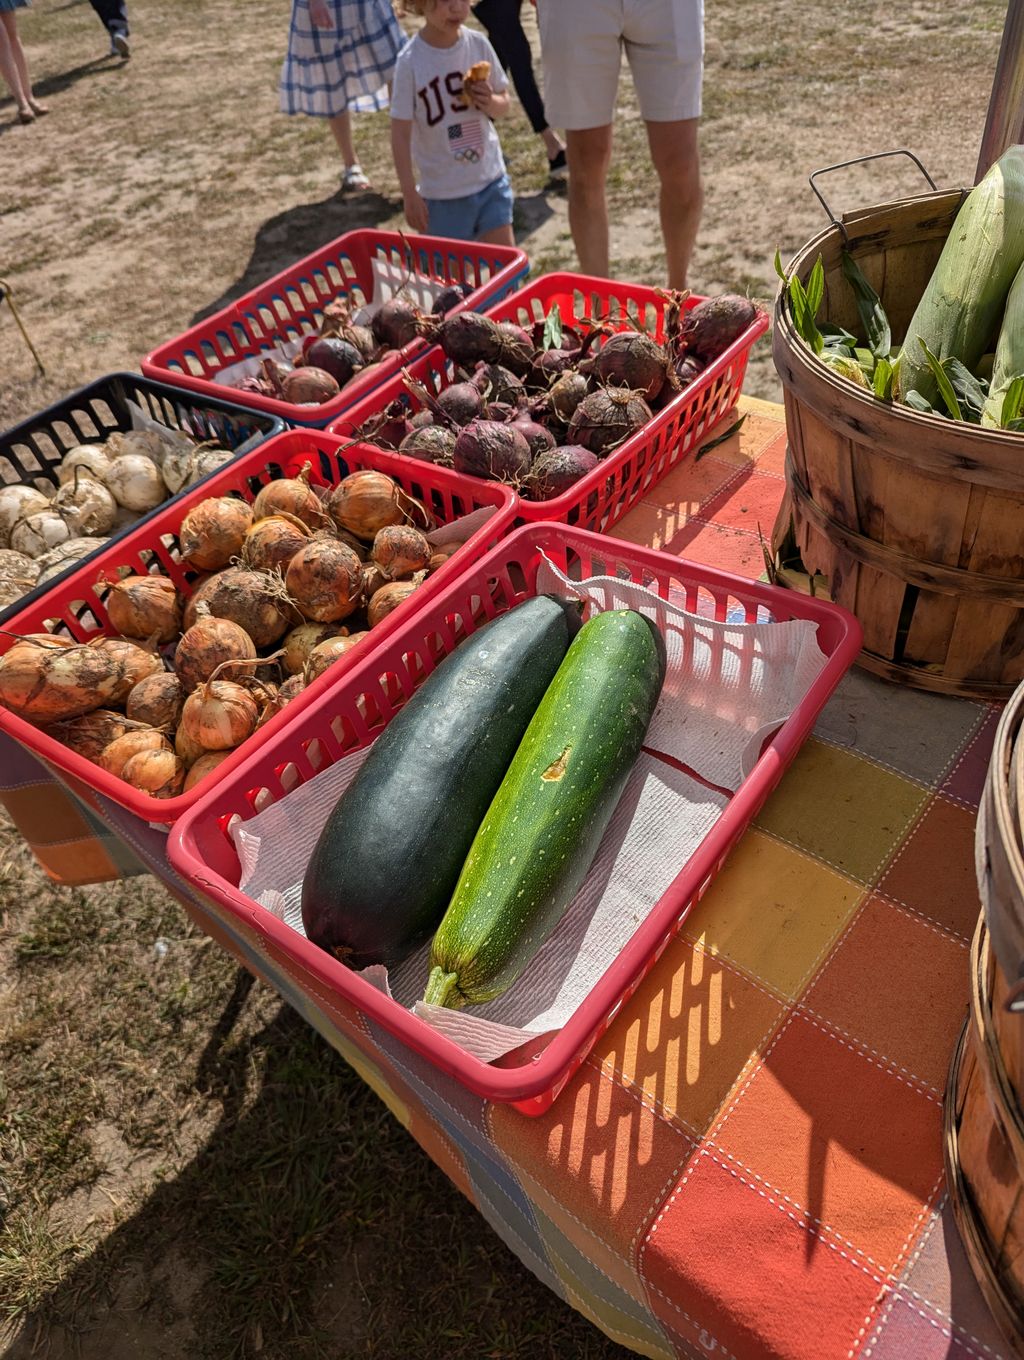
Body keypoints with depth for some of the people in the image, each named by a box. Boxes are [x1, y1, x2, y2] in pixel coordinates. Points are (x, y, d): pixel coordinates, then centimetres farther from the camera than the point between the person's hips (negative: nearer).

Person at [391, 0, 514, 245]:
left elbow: (504, 104, 9)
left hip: (490, 179, 3)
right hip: (443, 192, -3)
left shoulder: (478, 44, -2)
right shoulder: (410, 61, -13)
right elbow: (400, 134, -9)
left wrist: (491, 102, -14)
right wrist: (410, 194, -10)